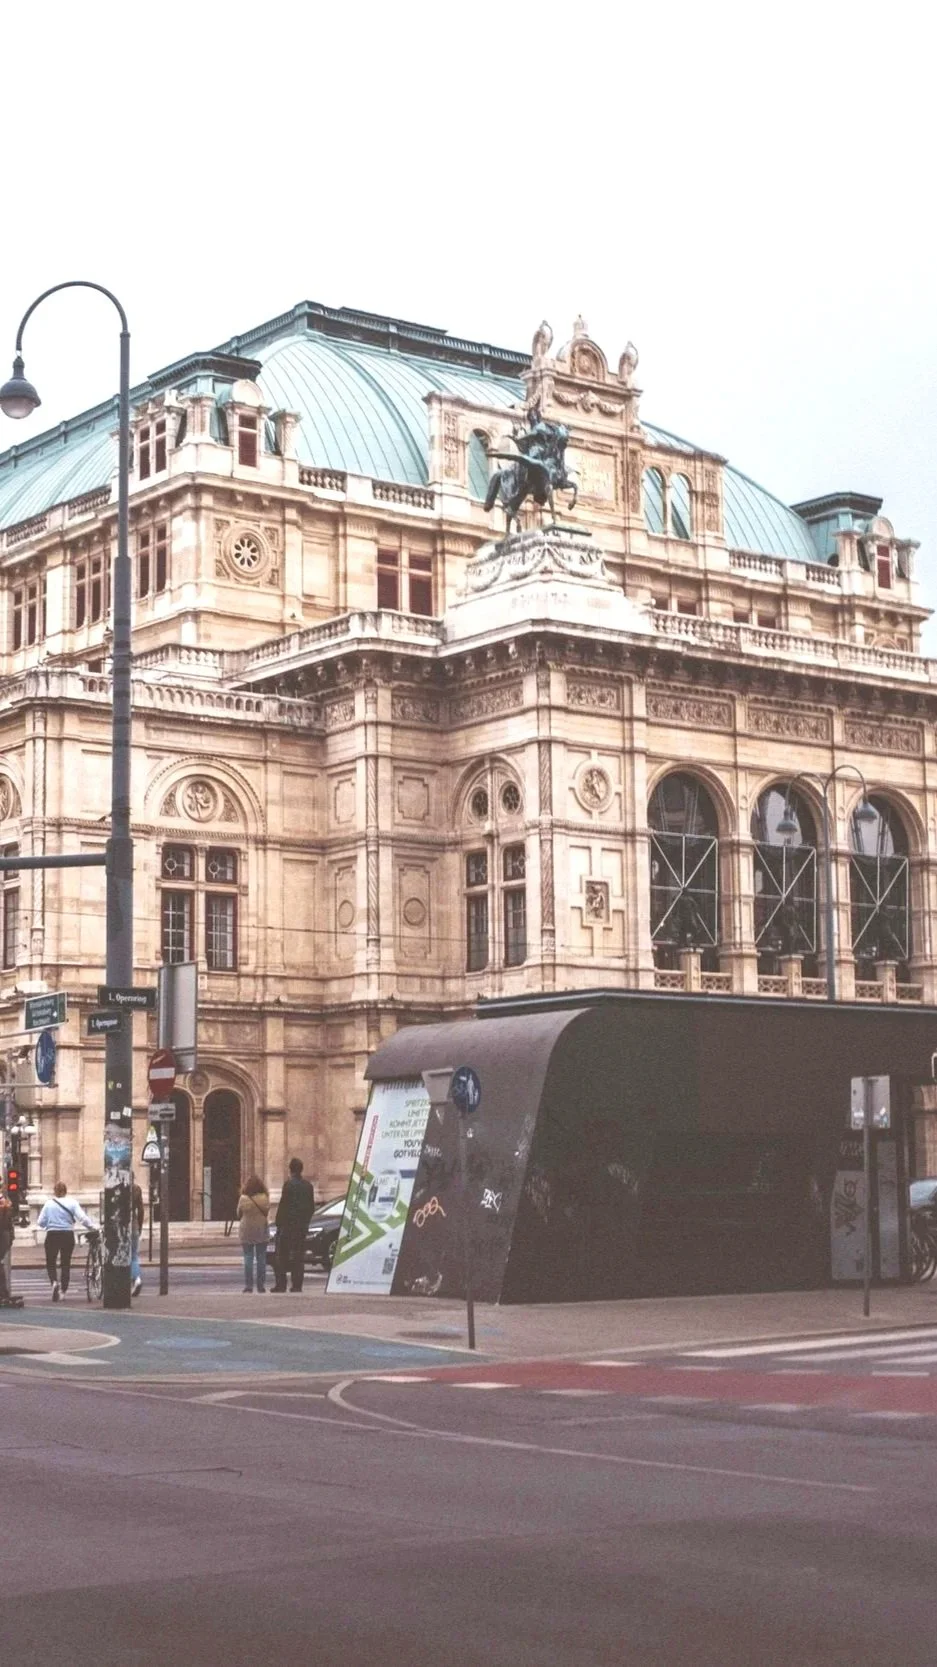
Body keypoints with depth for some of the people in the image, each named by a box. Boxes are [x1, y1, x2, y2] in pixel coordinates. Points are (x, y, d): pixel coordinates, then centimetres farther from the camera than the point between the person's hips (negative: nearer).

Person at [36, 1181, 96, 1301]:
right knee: (66, 1263, 14)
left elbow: (41, 1222, -1)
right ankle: (63, 1290, 14)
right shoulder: (72, 1203, -4)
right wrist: (92, 1228, -2)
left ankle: (54, 1282, -17)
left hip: (52, 1235, -1)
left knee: (50, 1263, 10)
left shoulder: (49, 1203, -3)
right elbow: (82, 1218, -13)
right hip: (68, 1235, 1)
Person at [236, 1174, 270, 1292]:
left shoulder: (243, 1199, -13)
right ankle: (261, 1285, 9)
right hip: (261, 1231, 1)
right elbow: (267, 1213, 4)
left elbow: (239, 1215, -2)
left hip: (246, 1231, -1)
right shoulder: (265, 1198, -8)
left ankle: (248, 1285, 0)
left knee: (248, 1258, 4)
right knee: (261, 1258, 9)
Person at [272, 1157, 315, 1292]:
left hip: (287, 1225, -5)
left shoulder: (289, 1184, -12)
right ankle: (297, 1285, 5)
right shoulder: (308, 1185, 6)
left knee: (282, 1256, 1)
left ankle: (281, 1284, -3)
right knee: (299, 1256, 7)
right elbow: (312, 1206, 10)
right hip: (302, 1226, 5)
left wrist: (278, 1222, -5)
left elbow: (283, 1205, -13)